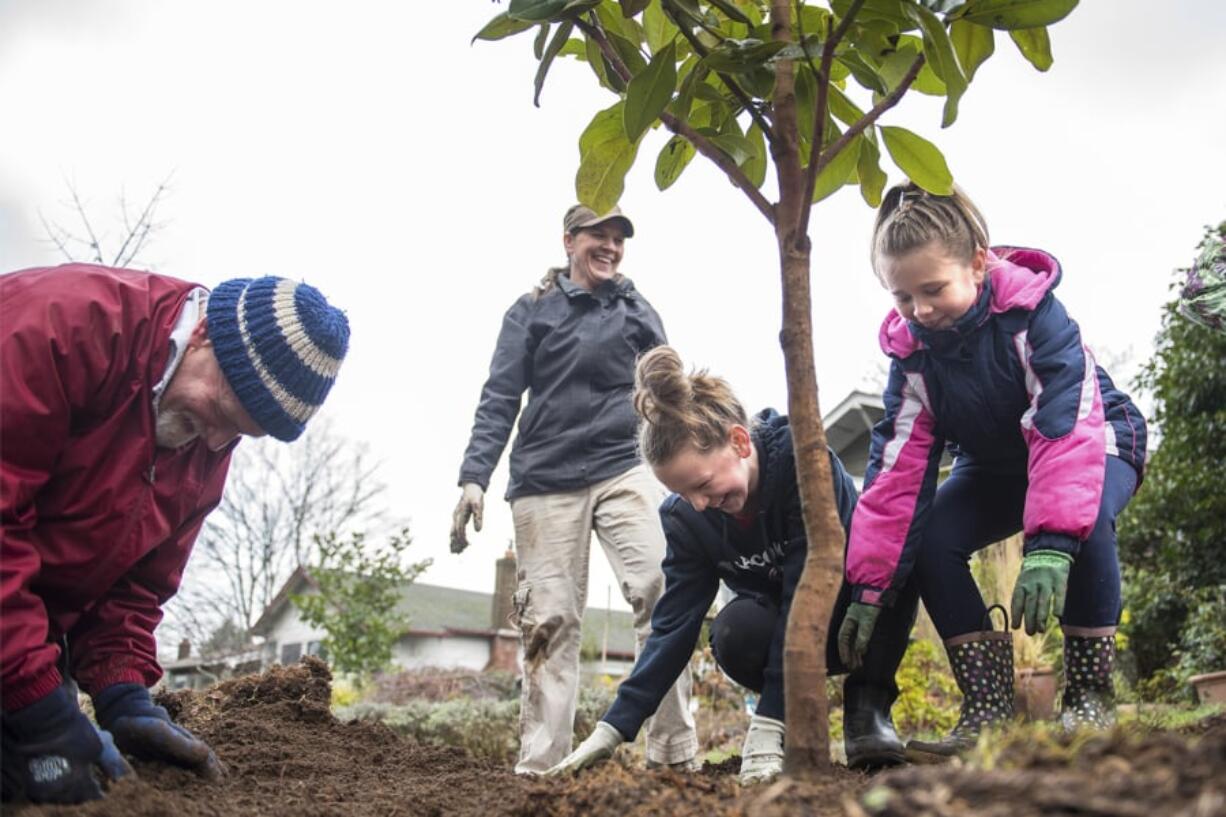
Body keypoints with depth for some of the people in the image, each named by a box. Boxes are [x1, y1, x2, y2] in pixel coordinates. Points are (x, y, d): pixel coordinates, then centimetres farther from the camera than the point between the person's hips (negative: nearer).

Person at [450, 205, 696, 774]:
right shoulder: (532, 311, 9)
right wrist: (475, 477, -9)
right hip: (546, 482, -1)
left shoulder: (637, 311, 16)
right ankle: (539, 764, 3)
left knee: (661, 592, -19)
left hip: (623, 470, 1)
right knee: (549, 620, -3)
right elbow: (500, 399, 3)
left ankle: (675, 753, -15)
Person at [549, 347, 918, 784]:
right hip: (778, 624, 3)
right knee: (734, 635, -34)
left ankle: (867, 705, -15)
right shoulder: (685, 516, -16)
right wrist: (612, 728, -20)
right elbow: (674, 622, -13)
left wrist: (767, 723, -37)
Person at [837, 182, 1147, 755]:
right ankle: (989, 708, -12)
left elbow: (1067, 426, -42)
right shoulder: (910, 349, -18)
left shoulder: (1031, 310, -32)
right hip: (995, 466, 5)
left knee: (1084, 521, -37)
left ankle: (1088, 697, -20)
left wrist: (1049, 544, -54)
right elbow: (897, 468, -18)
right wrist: (869, 585, -22)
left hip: (1095, 446, -4)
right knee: (928, 540, -19)